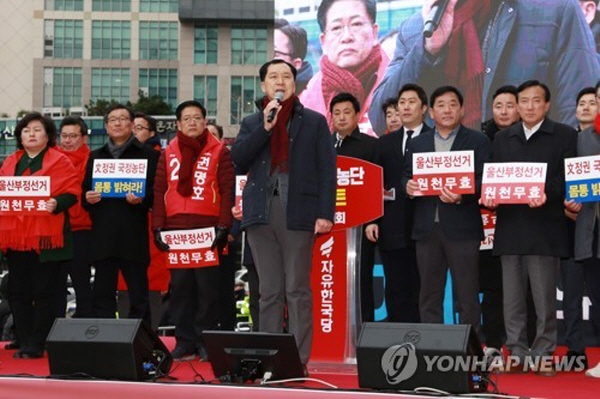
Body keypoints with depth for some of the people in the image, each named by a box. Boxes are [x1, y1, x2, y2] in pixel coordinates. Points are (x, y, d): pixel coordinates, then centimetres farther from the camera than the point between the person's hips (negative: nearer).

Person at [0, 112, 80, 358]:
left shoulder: (59, 162, 2)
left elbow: (72, 192, -5)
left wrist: (56, 203, -23)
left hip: (45, 237, -5)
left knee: (44, 293, -2)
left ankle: (37, 345, 3)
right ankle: (24, 342, 12)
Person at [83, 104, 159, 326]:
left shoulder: (147, 155, 6)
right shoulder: (96, 156, 20)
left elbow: (157, 191, 0)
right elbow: (85, 191, 20)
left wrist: (142, 199, -19)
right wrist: (87, 198, -2)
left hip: (134, 234, -4)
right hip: (103, 234, 4)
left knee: (138, 294, -1)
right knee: (102, 294, 4)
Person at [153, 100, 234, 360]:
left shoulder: (219, 152, 6)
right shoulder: (168, 154, 15)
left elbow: (227, 190, 0)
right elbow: (159, 191, 13)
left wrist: (223, 226, -9)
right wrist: (158, 227, 4)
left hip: (208, 229, -3)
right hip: (176, 230, 3)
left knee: (207, 286, -2)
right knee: (179, 286, 2)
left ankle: (205, 341, 4)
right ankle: (184, 341, 7)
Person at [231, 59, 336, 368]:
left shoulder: (314, 122, 9)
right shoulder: (251, 123, 17)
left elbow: (326, 169, 2)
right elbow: (238, 159, 1)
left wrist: (325, 213, -7)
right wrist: (265, 127, -7)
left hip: (298, 213, -3)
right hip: (261, 213, 3)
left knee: (297, 290, -4)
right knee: (269, 292, 6)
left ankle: (299, 360, -3)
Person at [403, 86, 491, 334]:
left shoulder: (478, 141, 5)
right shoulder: (417, 144, 16)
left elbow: (483, 181, -4)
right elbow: (406, 177, 14)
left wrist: (462, 197, -22)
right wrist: (408, 186, -10)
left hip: (462, 227, -3)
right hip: (427, 227, 4)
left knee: (467, 295, -1)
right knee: (429, 295, 7)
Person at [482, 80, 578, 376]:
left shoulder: (564, 136, 4)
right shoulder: (503, 138, 17)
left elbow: (567, 176, -4)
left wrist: (547, 193, -22)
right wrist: (488, 195, -7)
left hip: (544, 227, -4)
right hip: (510, 226, 4)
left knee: (544, 297, -1)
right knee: (512, 297, 6)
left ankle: (542, 355, 6)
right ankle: (517, 354, 13)